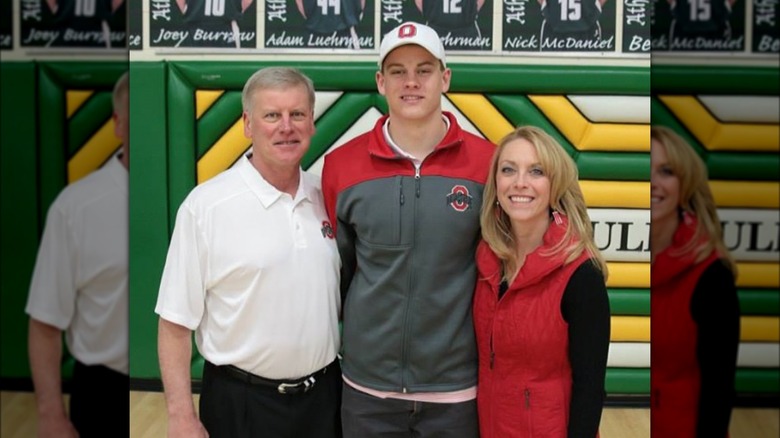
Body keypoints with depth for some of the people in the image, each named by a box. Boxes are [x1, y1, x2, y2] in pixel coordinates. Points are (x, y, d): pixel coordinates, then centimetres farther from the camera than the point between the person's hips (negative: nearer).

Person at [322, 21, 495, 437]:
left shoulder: (487, 162, -7)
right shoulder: (341, 165, -3)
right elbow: (334, 270, 8)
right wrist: (350, 334, 11)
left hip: (457, 388, -1)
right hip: (366, 386, 1)